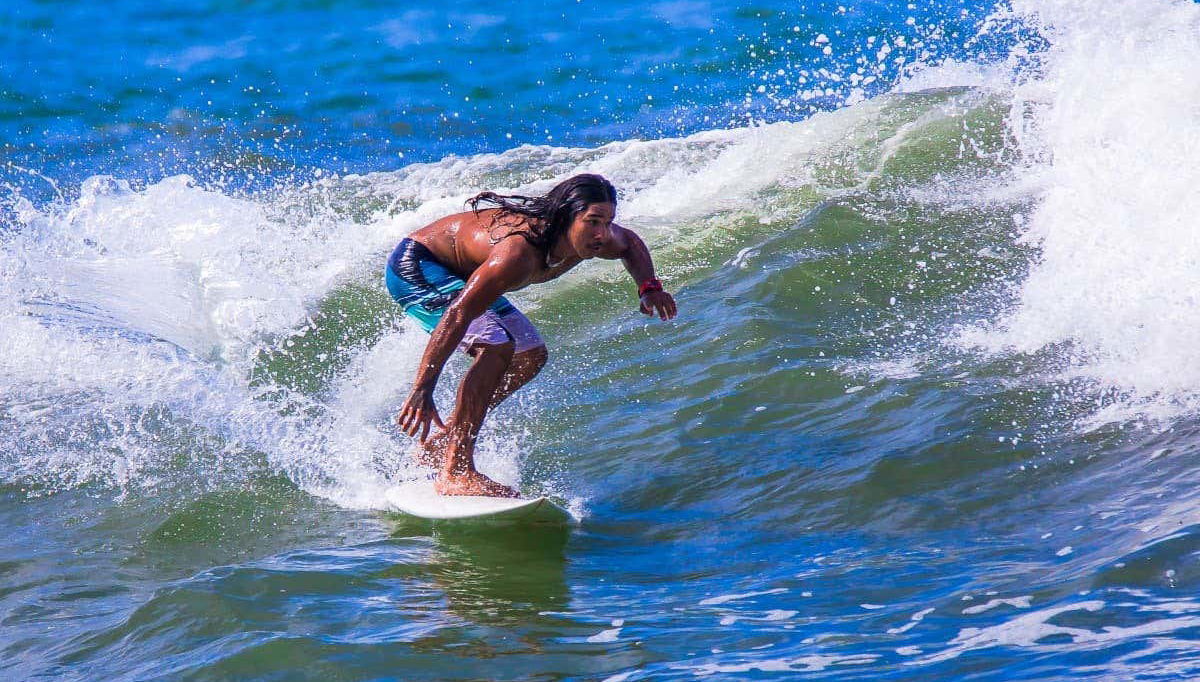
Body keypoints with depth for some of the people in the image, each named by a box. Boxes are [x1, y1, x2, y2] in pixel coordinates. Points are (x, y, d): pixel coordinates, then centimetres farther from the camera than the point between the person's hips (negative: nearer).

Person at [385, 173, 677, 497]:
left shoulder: (591, 237, -13)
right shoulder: (518, 251, -39)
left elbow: (629, 242, 12)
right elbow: (457, 316, -42)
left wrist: (649, 286, -7)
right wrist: (421, 391, -46)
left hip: (460, 275, 10)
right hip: (414, 267, -10)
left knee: (529, 356, 11)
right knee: (496, 347, -26)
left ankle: (441, 443, 17)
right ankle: (454, 473, -24)